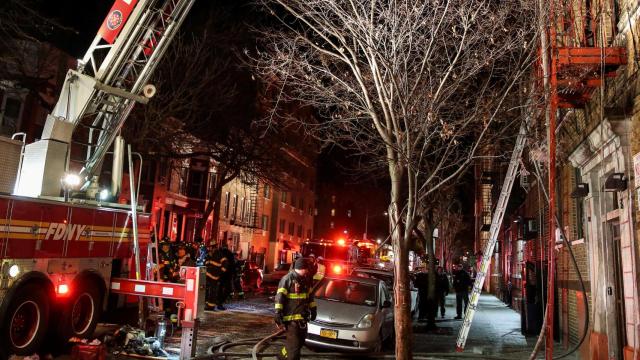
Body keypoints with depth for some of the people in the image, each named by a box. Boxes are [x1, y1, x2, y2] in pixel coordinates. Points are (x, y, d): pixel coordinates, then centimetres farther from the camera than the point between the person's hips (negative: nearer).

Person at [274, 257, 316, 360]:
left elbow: (310, 295, 24)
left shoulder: (305, 280, 12)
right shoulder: (287, 279, -12)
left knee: (299, 343, 16)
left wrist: (313, 309, 23)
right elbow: (280, 298, -15)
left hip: (302, 318, 8)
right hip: (291, 318, -8)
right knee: (294, 345, -8)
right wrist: (278, 313, -19)